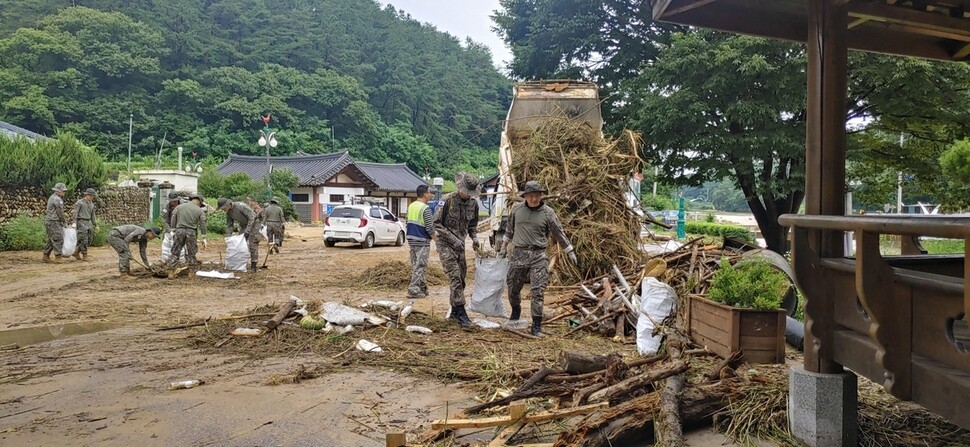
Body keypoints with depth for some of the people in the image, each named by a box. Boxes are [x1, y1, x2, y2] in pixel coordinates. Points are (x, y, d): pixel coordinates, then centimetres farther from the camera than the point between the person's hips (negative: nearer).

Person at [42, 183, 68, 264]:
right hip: (54, 222, -10)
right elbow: (60, 213, -14)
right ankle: (58, 258, -10)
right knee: (58, 239, -9)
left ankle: (46, 256, 16)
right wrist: (63, 222, -2)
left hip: (49, 221, 10)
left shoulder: (52, 197, 17)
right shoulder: (57, 199, -16)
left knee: (51, 240, 14)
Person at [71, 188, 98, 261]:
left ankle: (76, 252, 17)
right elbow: (75, 213, -11)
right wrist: (74, 223, -22)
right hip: (81, 222, -7)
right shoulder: (79, 203, -6)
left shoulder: (91, 204, 14)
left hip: (88, 223, 7)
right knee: (84, 239, -8)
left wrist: (96, 225, 18)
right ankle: (84, 256, -3)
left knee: (89, 239, 5)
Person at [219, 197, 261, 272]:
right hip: (243, 225, 7)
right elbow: (229, 225, 3)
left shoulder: (241, 206, -30)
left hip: (253, 223, -7)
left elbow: (252, 217, -29)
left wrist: (247, 231, -31)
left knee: (252, 245, -12)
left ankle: (253, 266, -10)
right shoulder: (228, 213, -7)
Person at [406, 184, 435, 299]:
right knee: (420, 266, -3)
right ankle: (414, 290, -5)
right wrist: (435, 237, 0)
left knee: (415, 265, 14)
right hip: (422, 241, -8)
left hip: (411, 239, 8)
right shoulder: (425, 209, -15)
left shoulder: (411, 206, 9)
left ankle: (422, 287, 23)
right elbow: (430, 228, -17)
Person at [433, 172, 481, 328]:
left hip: (460, 245, 6)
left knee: (461, 278, 9)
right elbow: (436, 224, -13)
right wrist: (453, 239, -19)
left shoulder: (473, 204, 3)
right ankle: (461, 313, -17)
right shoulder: (447, 201, -14)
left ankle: (454, 310, 23)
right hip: (445, 244, -6)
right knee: (455, 277, -16)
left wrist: (474, 238, -3)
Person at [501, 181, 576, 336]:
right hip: (518, 253, 3)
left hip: (538, 256, -2)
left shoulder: (548, 213, -3)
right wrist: (504, 247, 22)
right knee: (513, 288, 13)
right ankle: (516, 310, 43)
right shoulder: (516, 209, 3)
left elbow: (559, 234, 3)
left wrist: (570, 252, 6)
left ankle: (536, 325, 3)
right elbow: (509, 229, 18)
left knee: (537, 292, -6)